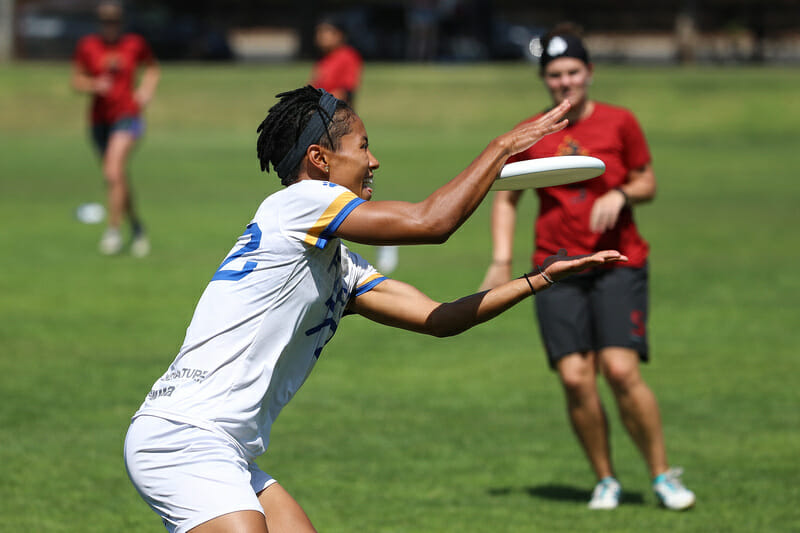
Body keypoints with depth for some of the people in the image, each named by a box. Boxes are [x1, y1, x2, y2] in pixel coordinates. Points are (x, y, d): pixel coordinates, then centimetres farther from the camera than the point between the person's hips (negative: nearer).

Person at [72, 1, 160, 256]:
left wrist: (146, 90, 0)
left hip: (127, 115, -3)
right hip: (100, 118, 3)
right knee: (119, 180, 12)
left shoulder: (135, 44, -2)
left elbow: (152, 69, 17)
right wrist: (94, 85, -16)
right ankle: (137, 229, 30)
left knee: (113, 172, -22)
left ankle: (113, 230, -17)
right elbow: (77, 79, 4)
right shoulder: (87, 46, -1)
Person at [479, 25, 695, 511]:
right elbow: (506, 199, 16)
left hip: (619, 262, -2)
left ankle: (663, 475, -1)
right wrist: (502, 260, 6)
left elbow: (648, 183, 10)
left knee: (621, 369, -16)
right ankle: (606, 480, 8)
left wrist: (621, 195, -12)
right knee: (575, 377, -10)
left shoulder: (620, 123, 1)